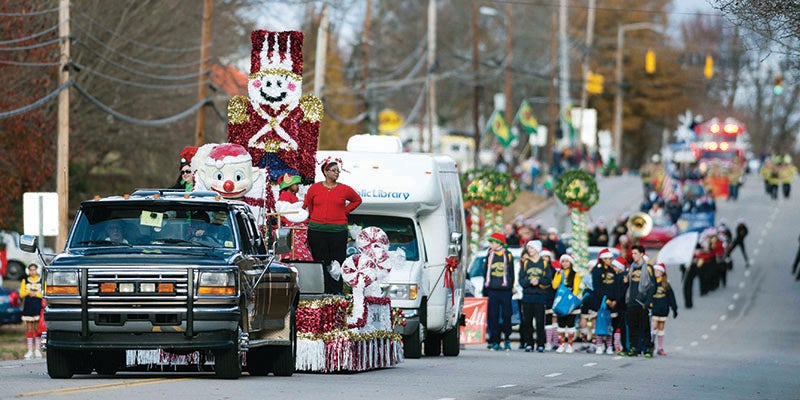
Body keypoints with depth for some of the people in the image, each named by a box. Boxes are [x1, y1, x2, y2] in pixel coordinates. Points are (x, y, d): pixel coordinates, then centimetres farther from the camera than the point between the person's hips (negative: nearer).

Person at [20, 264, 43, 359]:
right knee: (29, 329, 2)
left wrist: (35, 294, -12)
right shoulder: (25, 281, 11)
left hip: (38, 308, -2)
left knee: (37, 328, -2)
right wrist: (28, 292, -11)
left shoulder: (41, 281, 5)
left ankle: (37, 350, 2)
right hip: (28, 308, 2)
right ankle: (30, 350, 6)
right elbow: (21, 294, 6)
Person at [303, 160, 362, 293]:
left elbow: (357, 200, 21)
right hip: (317, 231, 0)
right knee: (320, 262, 0)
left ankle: (337, 292, 0)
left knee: (337, 263, -3)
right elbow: (307, 204, 20)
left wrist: (345, 211, 12)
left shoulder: (345, 189, 4)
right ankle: (323, 292, 3)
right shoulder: (314, 188, 5)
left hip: (338, 231, 0)